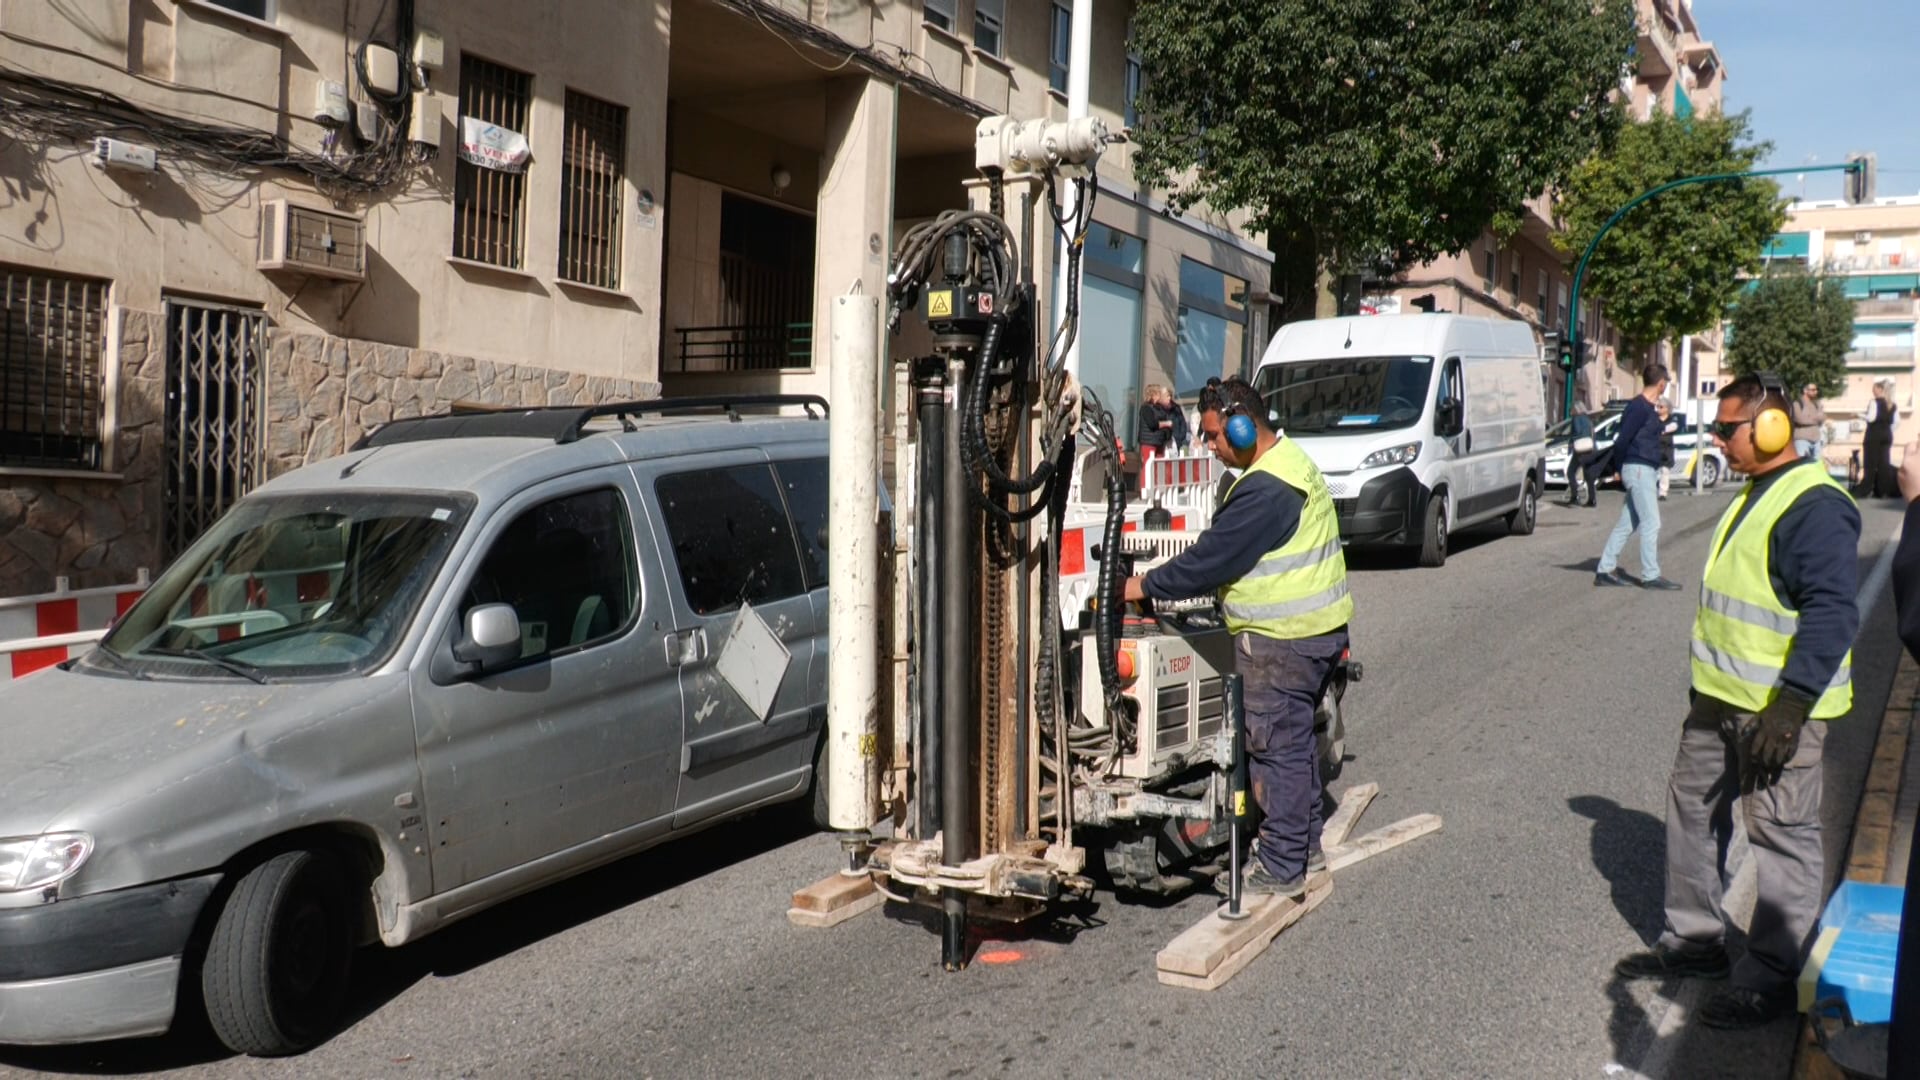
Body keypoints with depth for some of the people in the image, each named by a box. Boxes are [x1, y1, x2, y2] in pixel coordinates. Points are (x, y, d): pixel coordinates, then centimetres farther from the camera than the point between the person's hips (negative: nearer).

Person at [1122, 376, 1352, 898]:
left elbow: (1214, 555, -20)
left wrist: (1146, 586, -10)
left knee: (1276, 746, -2)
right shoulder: (1289, 461, 13)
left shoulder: (1267, 488, -22)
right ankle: (1305, 848, 30)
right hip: (1315, 629, 11)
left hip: (1283, 639, -11)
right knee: (1295, 740, 19)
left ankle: (1281, 869, 6)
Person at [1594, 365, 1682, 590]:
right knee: (1651, 523, -7)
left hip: (1647, 470, 10)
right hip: (1639, 469, -10)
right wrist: (1616, 467, -9)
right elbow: (1622, 439, -16)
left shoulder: (1647, 408, 16)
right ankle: (1650, 575, -3)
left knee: (1627, 523, 10)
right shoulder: (1639, 407, -14)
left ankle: (1605, 570, 13)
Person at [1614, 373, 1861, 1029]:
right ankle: (1694, 940, 31)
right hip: (1719, 699, 10)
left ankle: (1771, 978, 10)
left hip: (1778, 707, -10)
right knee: (1692, 810, 17)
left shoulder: (1814, 506, -18)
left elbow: (1831, 613, -24)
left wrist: (1790, 707, -27)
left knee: (1782, 837, 1)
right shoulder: (1755, 494, 13)